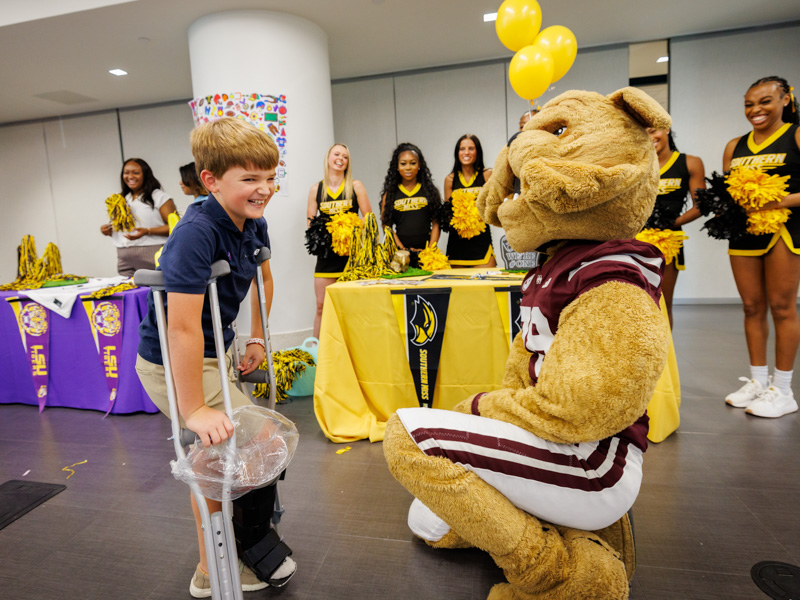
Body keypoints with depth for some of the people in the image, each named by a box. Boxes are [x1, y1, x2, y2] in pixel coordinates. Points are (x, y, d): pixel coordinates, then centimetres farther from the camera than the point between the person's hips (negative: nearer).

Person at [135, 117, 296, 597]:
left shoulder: (254, 224, -3)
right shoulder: (196, 233, -30)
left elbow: (262, 277, 17)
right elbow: (184, 327, -33)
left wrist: (257, 338, 17)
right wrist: (195, 409, -30)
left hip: (214, 355, 9)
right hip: (172, 365, -9)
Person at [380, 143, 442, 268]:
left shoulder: (430, 191, 10)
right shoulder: (390, 193, 9)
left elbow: (436, 222, 5)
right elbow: (386, 225, 4)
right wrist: (402, 249, -9)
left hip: (426, 252, 0)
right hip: (400, 253, 0)